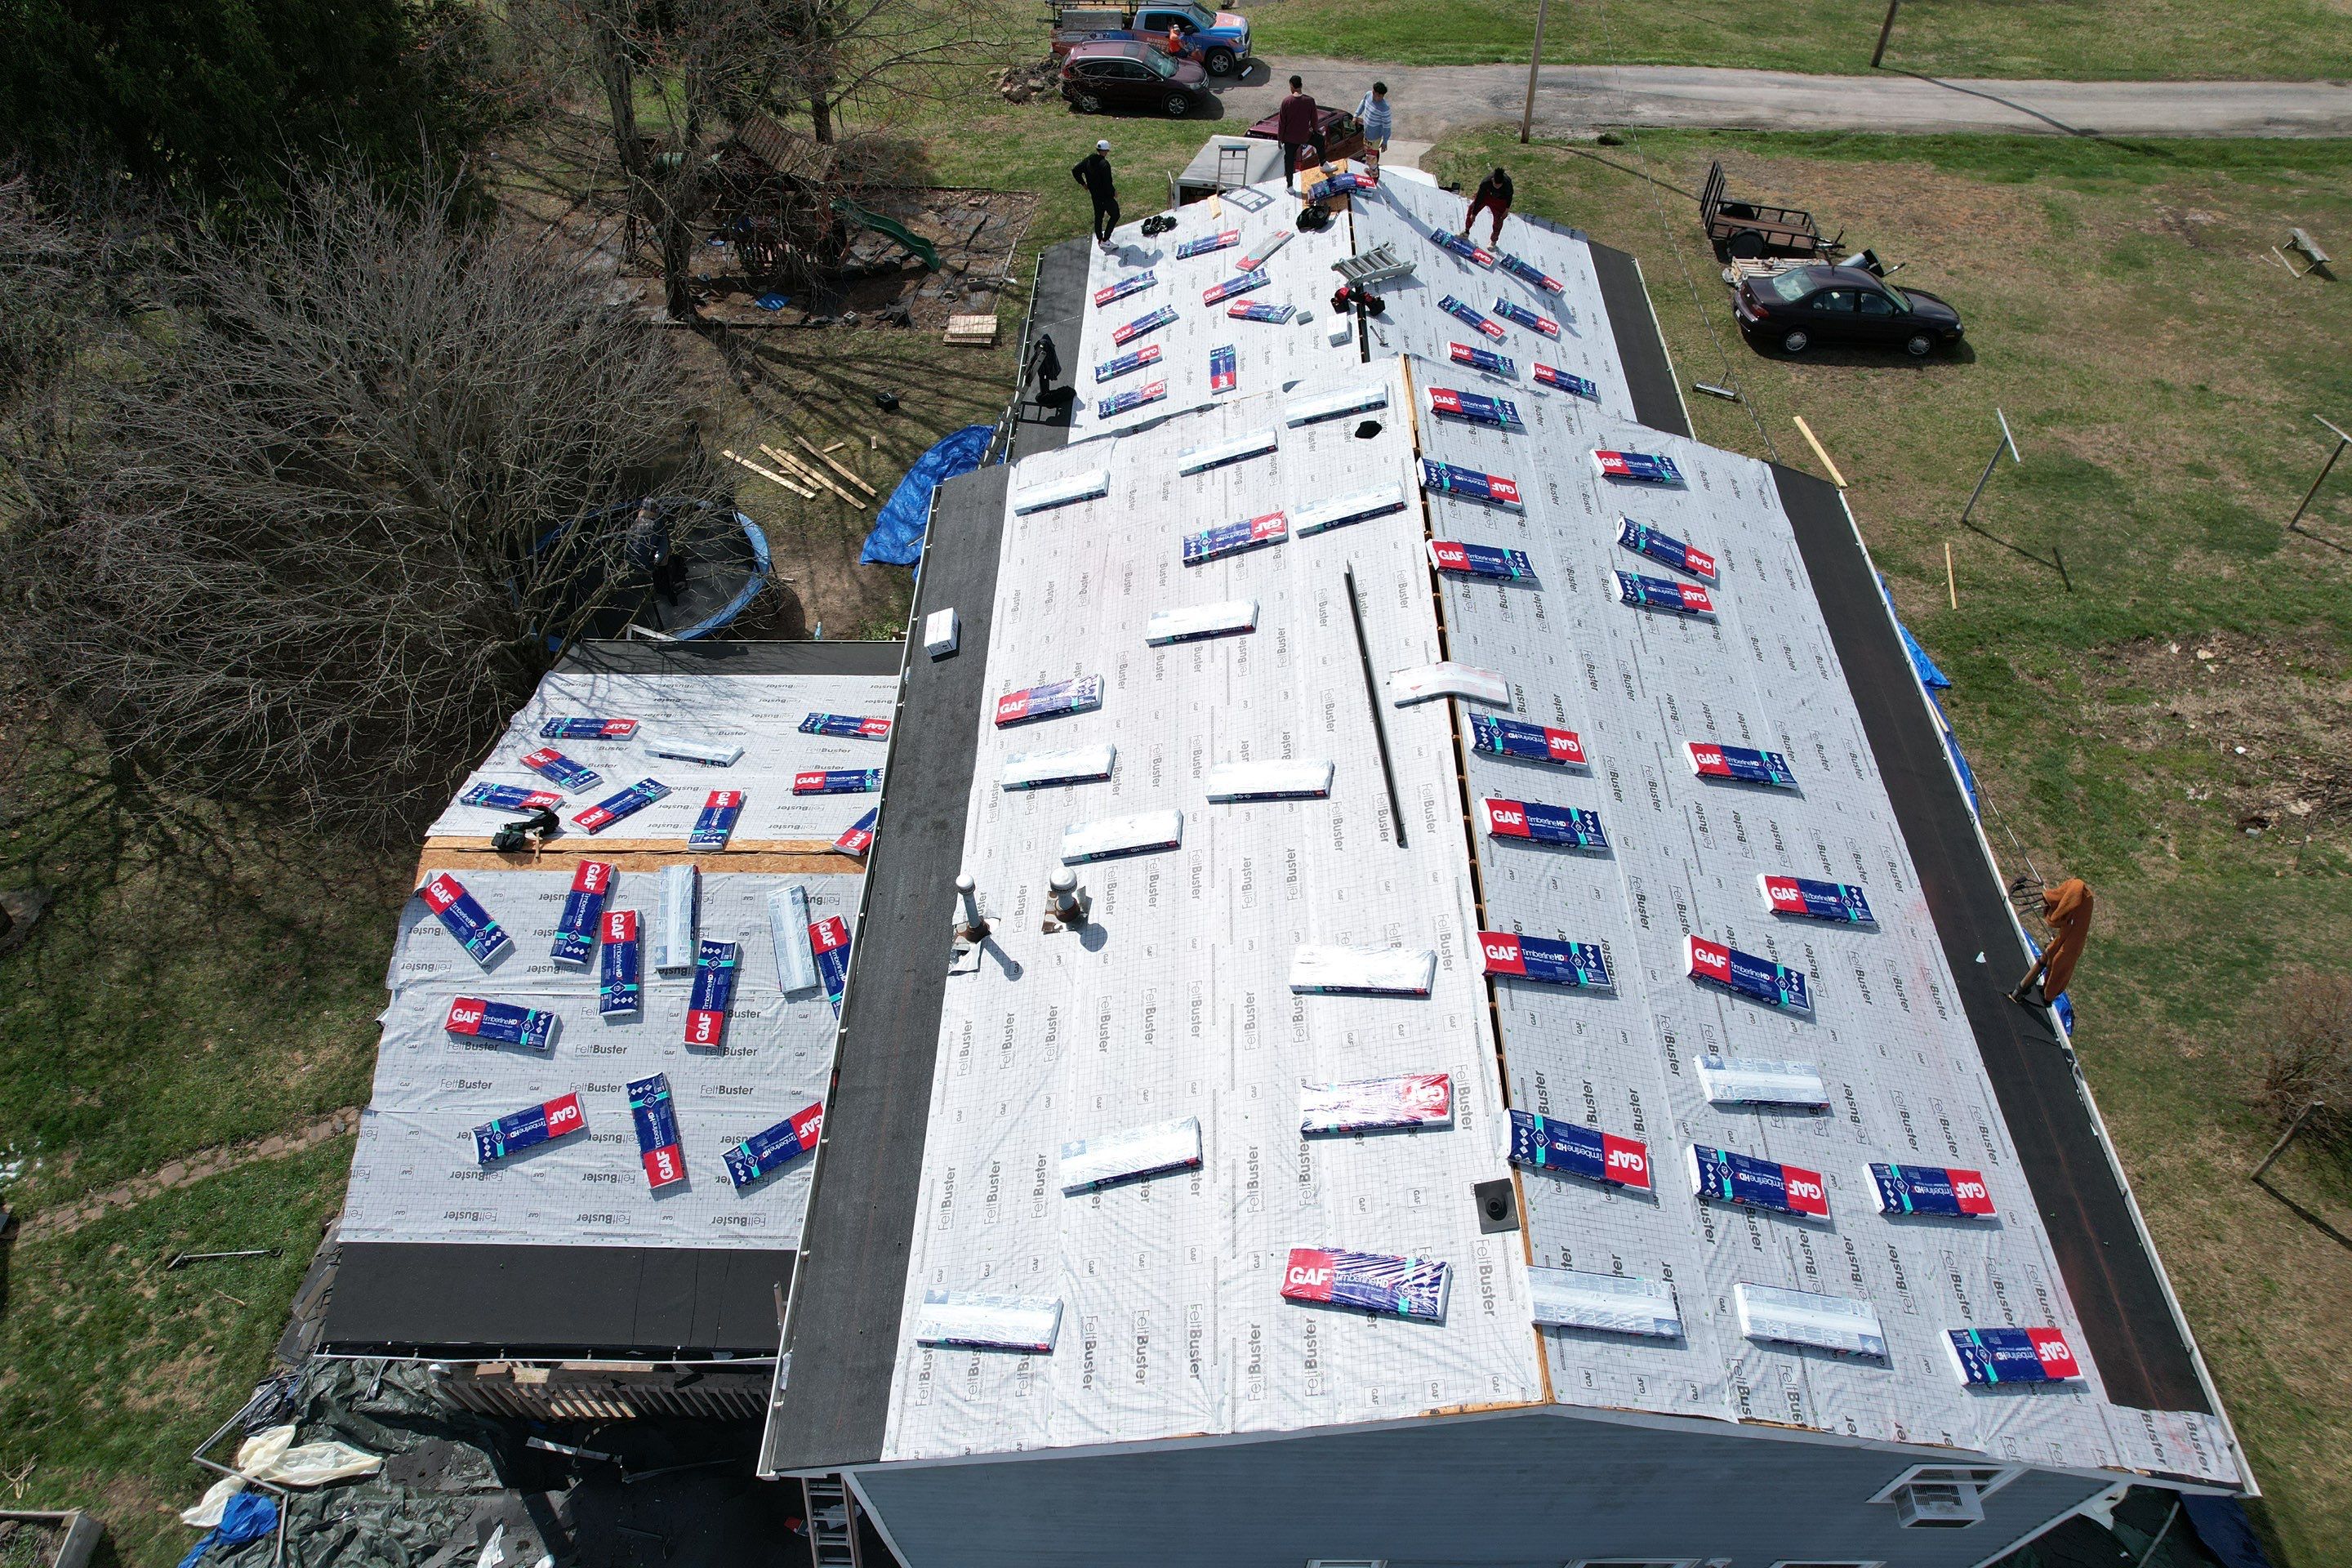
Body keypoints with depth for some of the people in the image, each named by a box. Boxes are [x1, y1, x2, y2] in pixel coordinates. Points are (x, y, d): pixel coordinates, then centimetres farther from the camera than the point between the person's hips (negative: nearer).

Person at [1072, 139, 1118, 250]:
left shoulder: (1088, 160, -4)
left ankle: (1099, 239, 36)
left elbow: (1075, 170, 4)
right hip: (1106, 195, -7)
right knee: (1115, 215, 11)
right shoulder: (1104, 164, -28)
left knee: (1098, 215, 23)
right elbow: (1107, 183, -30)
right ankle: (1105, 240, 10)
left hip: (1094, 194, 7)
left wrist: (1083, 183, 14)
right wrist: (1113, 192, -12)